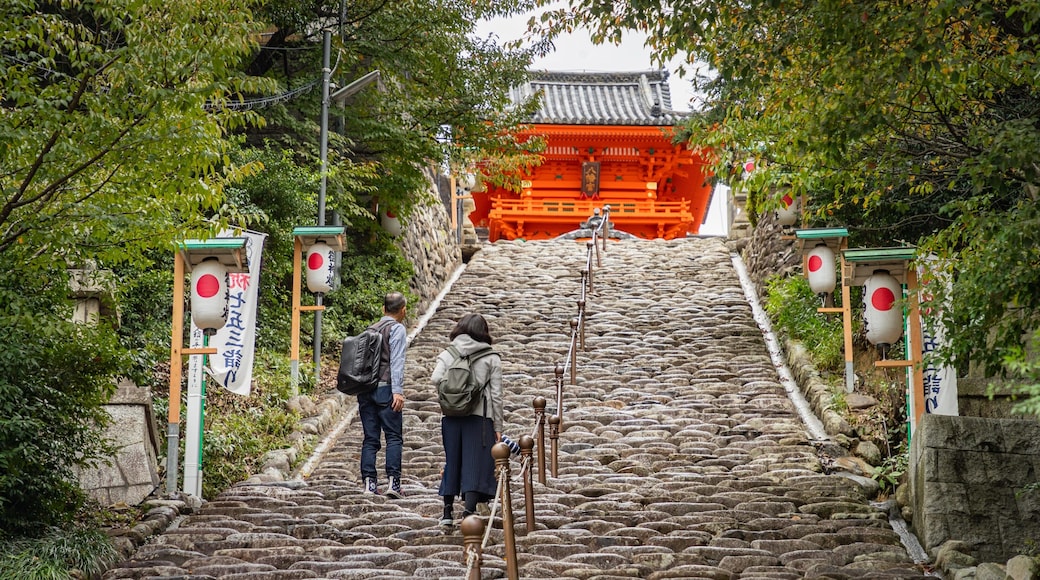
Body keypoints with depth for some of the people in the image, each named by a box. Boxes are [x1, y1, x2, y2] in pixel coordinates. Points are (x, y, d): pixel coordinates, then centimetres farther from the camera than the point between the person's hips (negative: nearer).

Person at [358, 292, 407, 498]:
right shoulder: (397, 329, 0)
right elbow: (396, 361, -11)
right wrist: (398, 390, -16)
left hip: (365, 388, 6)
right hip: (385, 388, -6)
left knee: (370, 438, 5)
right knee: (394, 437, -5)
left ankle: (368, 482, -1)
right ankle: (393, 481, -14)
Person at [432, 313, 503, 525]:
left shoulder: (447, 354, 7)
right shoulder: (491, 358, 3)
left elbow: (435, 379, -10)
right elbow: (496, 394, 1)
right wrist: (498, 427, 5)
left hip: (451, 414, 2)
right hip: (480, 416, -2)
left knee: (452, 460, 14)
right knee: (475, 462, 0)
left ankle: (447, 511, 18)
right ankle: (469, 511, -10)